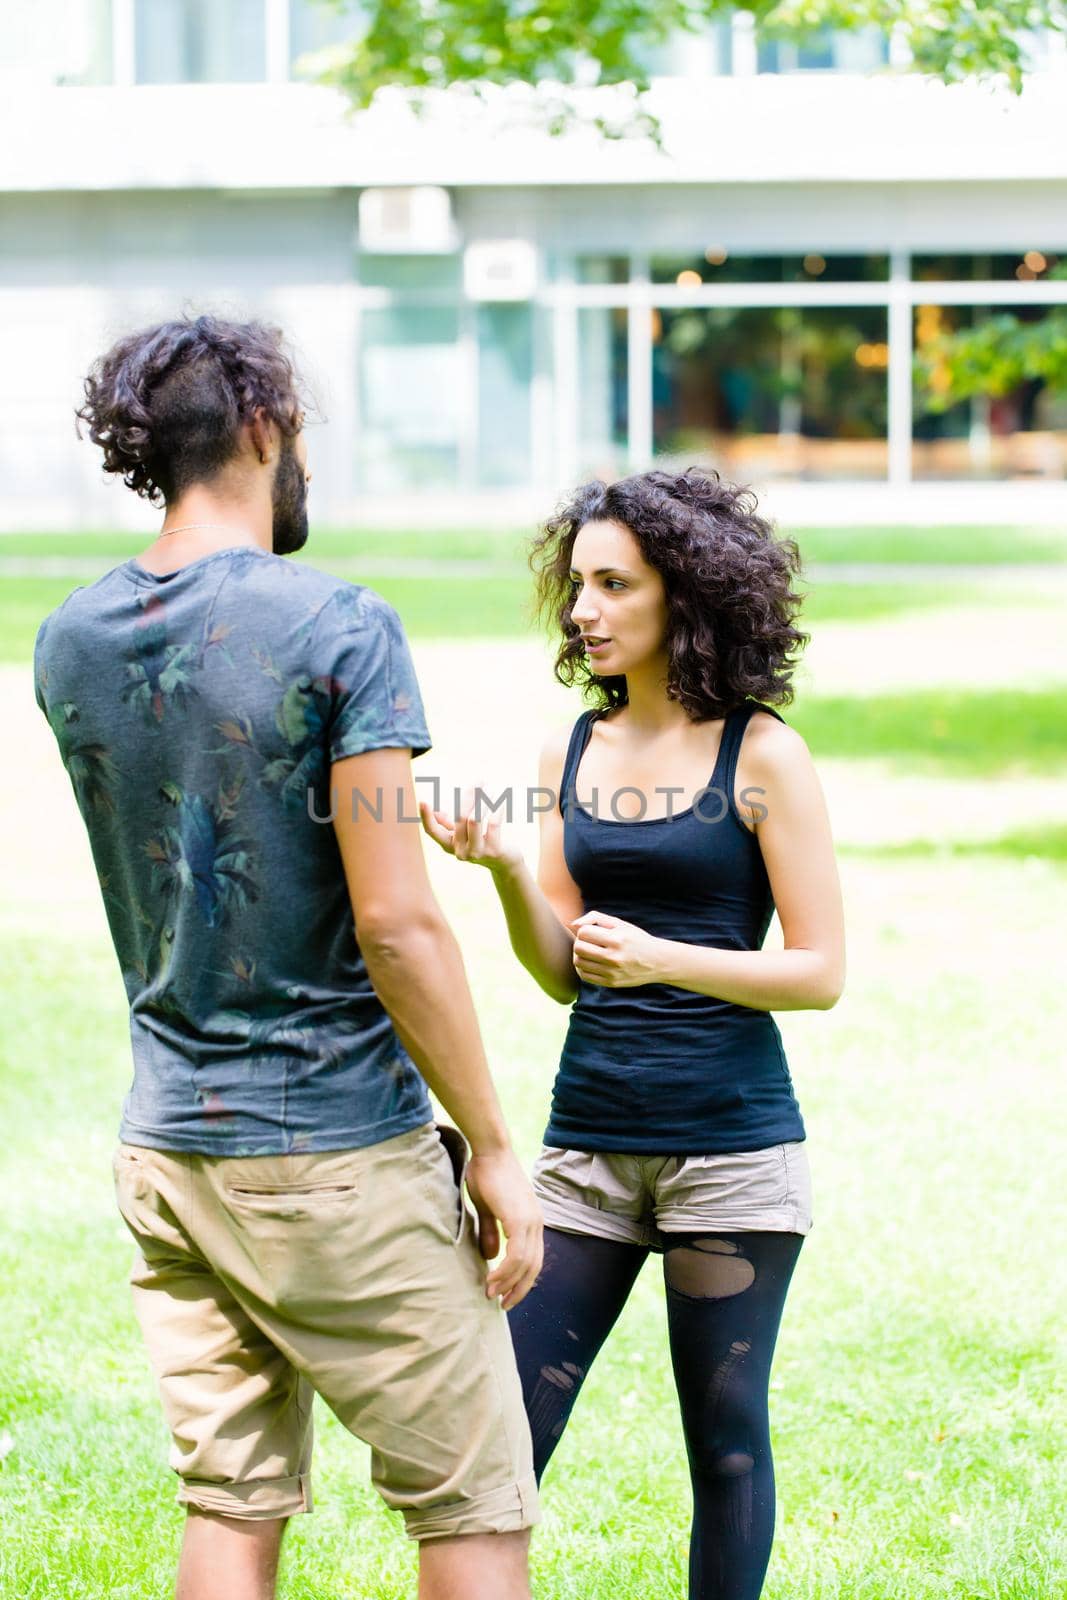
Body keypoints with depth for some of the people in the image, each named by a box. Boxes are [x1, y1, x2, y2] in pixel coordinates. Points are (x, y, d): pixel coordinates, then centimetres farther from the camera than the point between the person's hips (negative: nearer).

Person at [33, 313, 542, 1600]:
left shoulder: (69, 644, 4)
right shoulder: (339, 632, -15)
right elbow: (394, 924, -18)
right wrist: (491, 1148, -10)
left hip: (166, 1144, 6)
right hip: (340, 1153, -6)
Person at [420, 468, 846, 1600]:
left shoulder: (762, 755, -5)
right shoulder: (572, 754, 9)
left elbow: (820, 972, -6)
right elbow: (562, 972, 11)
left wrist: (662, 958, -19)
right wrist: (502, 869, -6)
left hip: (732, 1137, -4)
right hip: (591, 1137, 4)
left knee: (724, 1436, 5)